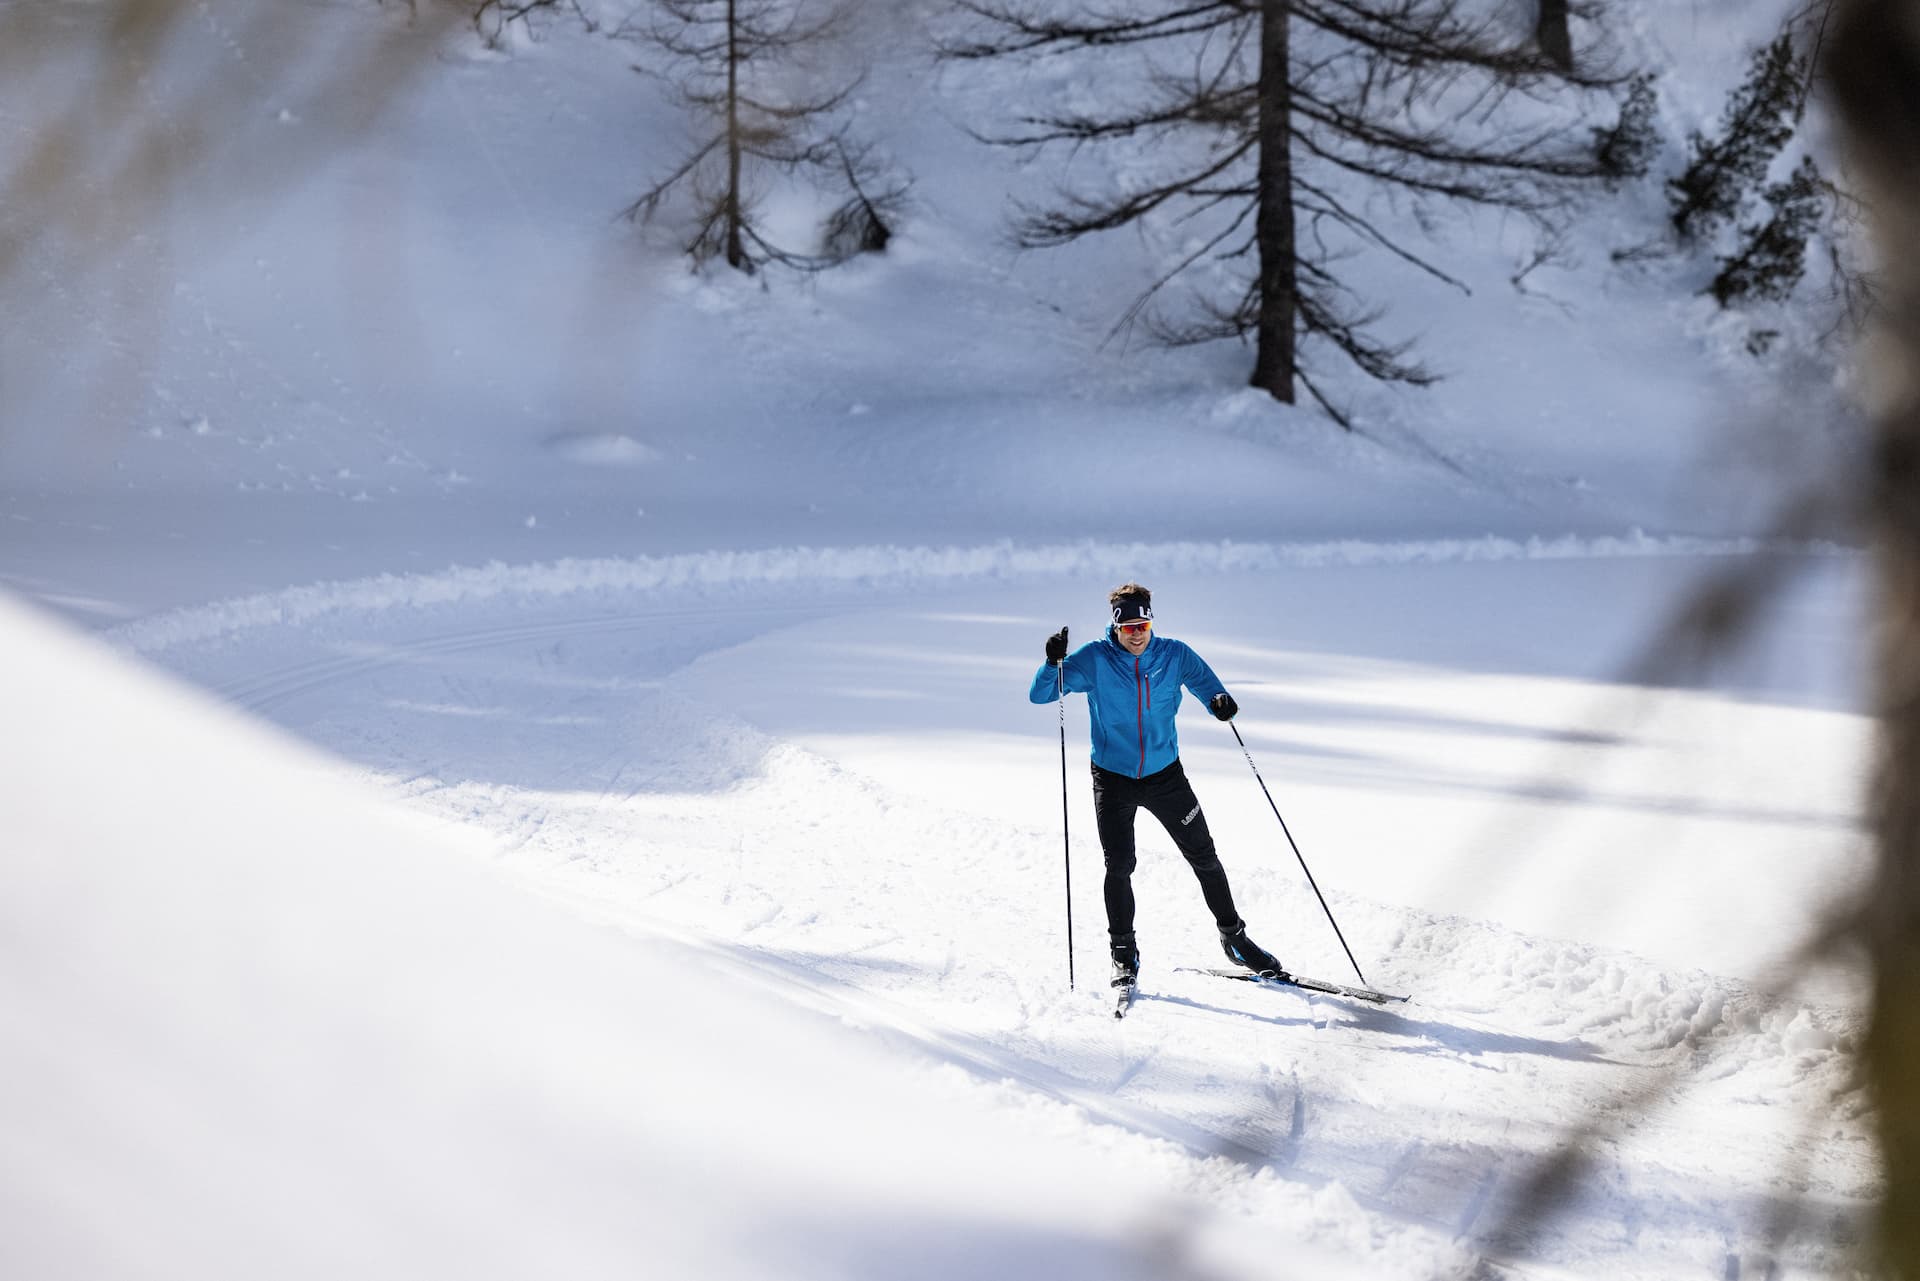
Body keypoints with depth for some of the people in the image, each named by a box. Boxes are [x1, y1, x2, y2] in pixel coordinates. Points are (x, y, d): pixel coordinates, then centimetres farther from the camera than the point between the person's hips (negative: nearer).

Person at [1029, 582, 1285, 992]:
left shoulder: (1174, 655, -7)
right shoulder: (1095, 659, -11)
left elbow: (1206, 684, 0)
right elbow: (1040, 695, -11)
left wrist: (1221, 702, -24)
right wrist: (1053, 663, -32)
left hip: (1165, 774, 2)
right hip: (1113, 777, -2)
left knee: (1204, 858, 7)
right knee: (1119, 866, -9)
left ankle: (1234, 938, 24)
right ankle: (1124, 954, 8)